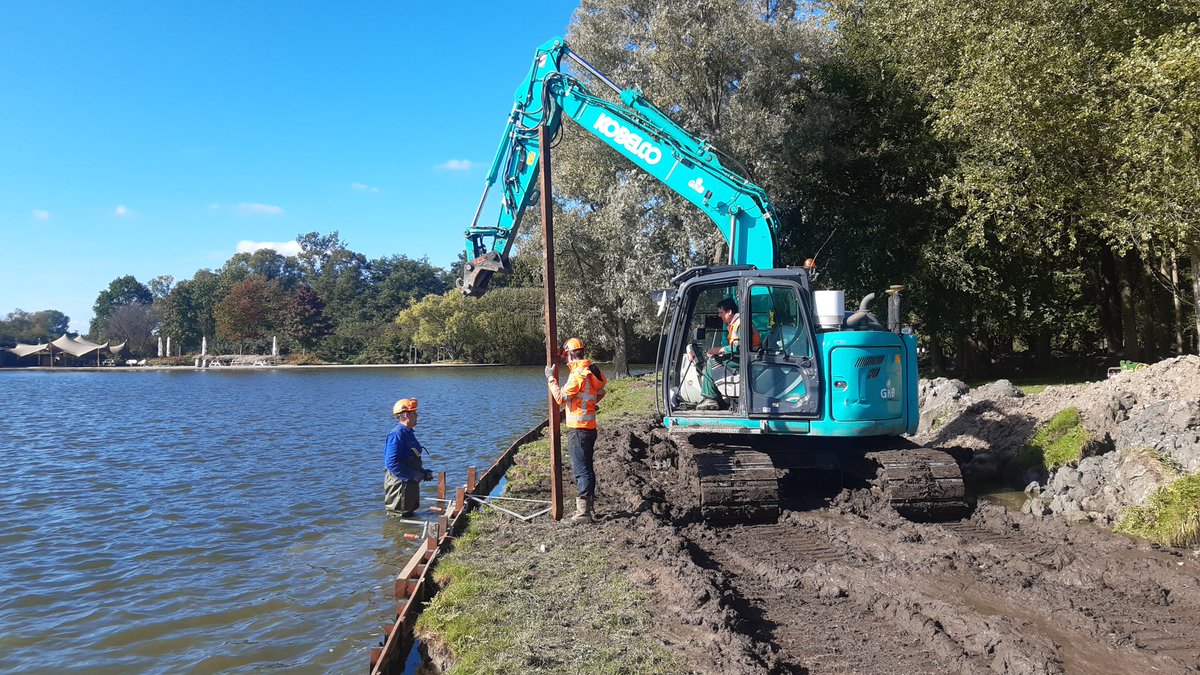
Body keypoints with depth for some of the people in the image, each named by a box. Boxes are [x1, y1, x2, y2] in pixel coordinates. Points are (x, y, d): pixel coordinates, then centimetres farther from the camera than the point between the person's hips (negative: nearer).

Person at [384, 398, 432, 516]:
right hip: (399, 483, -10)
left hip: (410, 483, 10)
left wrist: (423, 472, 9)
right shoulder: (397, 435, -20)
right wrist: (414, 476, -23)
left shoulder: (408, 433, 13)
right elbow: (391, 463, -28)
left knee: (409, 514, 20)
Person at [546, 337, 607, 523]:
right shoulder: (592, 371, 10)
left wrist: (550, 378, -8)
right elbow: (600, 392, 24)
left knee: (581, 469, -6)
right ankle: (588, 503, 28)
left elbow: (561, 397, -18)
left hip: (578, 429, -9)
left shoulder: (578, 374, -18)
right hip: (590, 427, 9)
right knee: (586, 467, 18)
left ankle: (583, 512, -3)